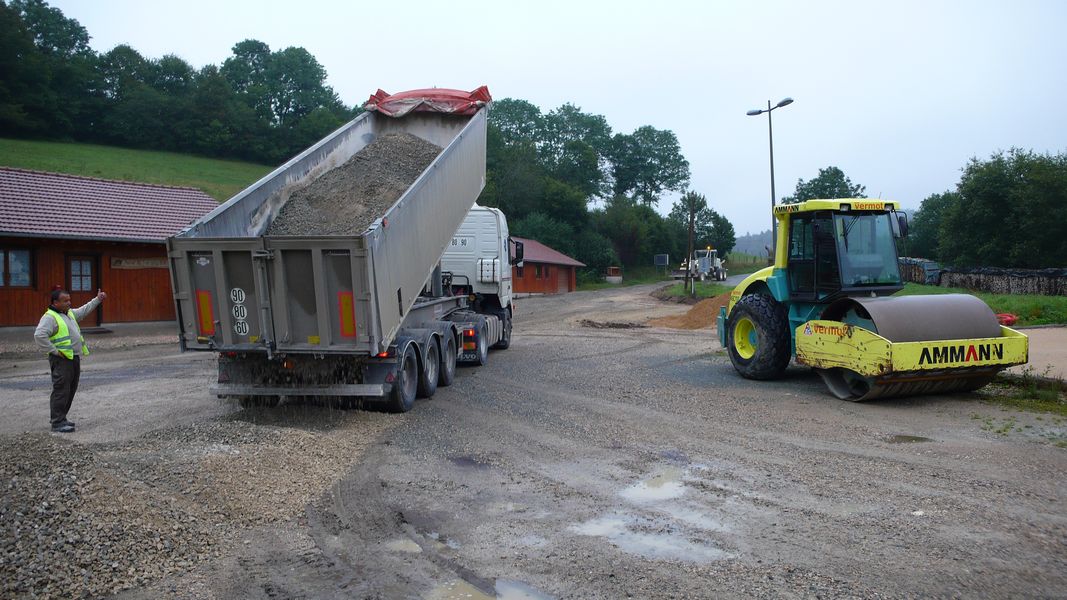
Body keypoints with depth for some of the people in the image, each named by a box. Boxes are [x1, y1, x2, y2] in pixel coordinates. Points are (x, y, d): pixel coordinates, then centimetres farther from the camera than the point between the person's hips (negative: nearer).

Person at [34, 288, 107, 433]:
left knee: (71, 390, 14)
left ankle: (61, 419, 24)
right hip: (62, 360, -9)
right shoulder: (50, 317, -13)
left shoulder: (70, 313, 16)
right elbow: (39, 335, -25)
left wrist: (98, 300, 33)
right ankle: (57, 423, -4)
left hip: (75, 358, 9)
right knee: (61, 391, -8)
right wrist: (54, 351, -21)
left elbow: (84, 310, 34)